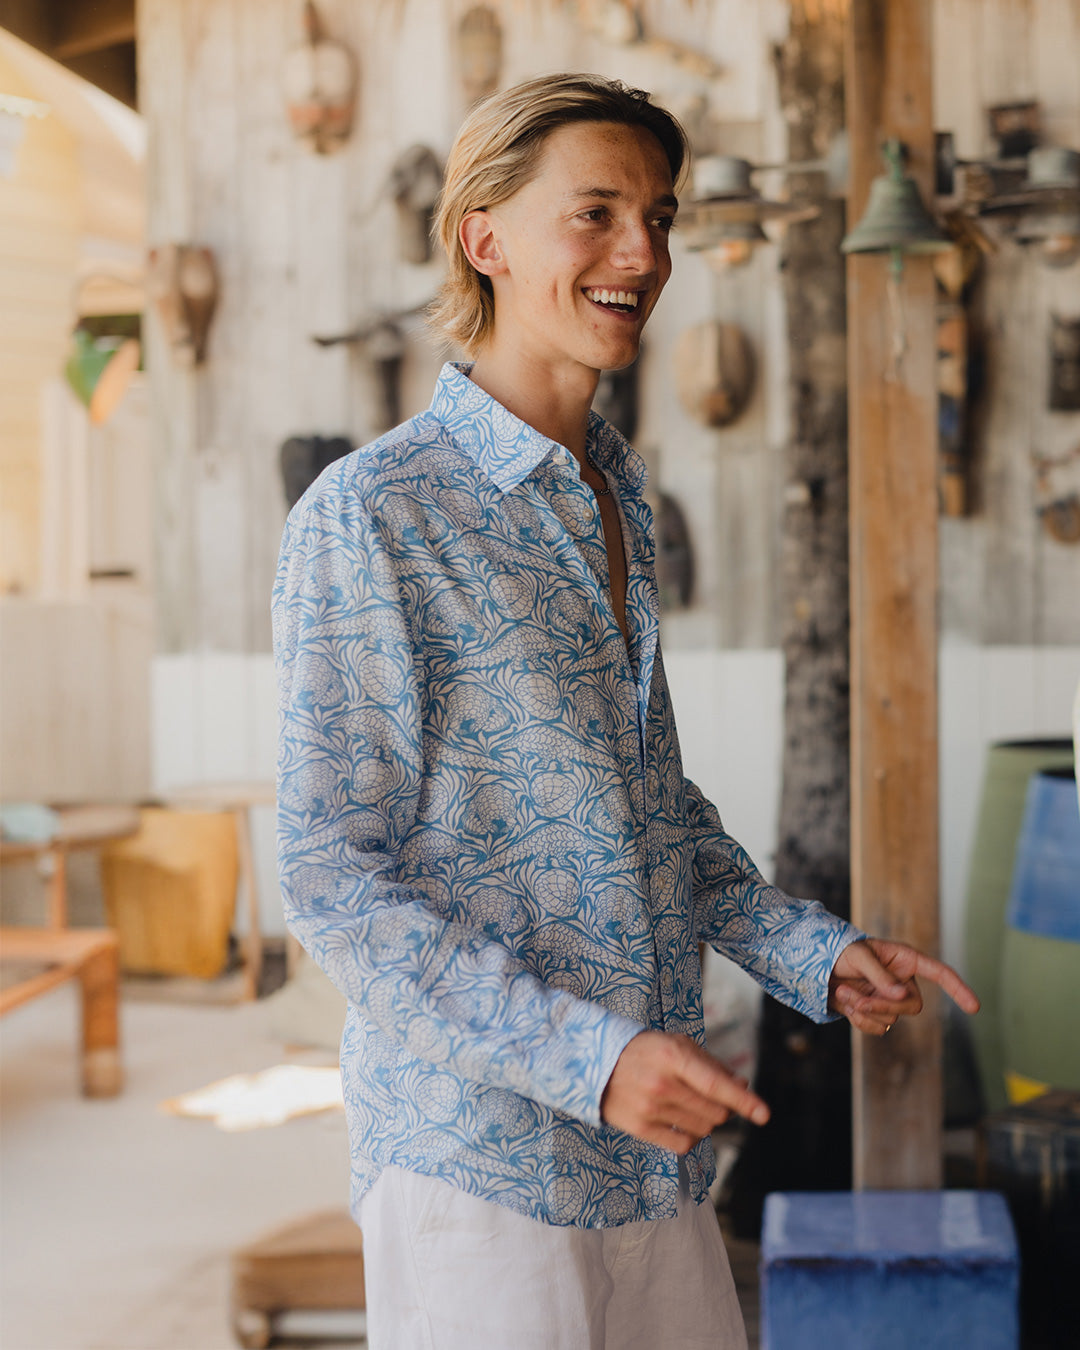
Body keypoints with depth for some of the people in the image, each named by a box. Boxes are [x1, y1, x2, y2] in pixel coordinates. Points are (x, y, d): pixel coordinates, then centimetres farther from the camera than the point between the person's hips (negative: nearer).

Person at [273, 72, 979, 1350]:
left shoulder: (616, 498, 11)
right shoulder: (366, 518, -12)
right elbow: (333, 879, -15)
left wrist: (812, 954, 5)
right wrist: (585, 1055, -22)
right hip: (476, 1149, -7)